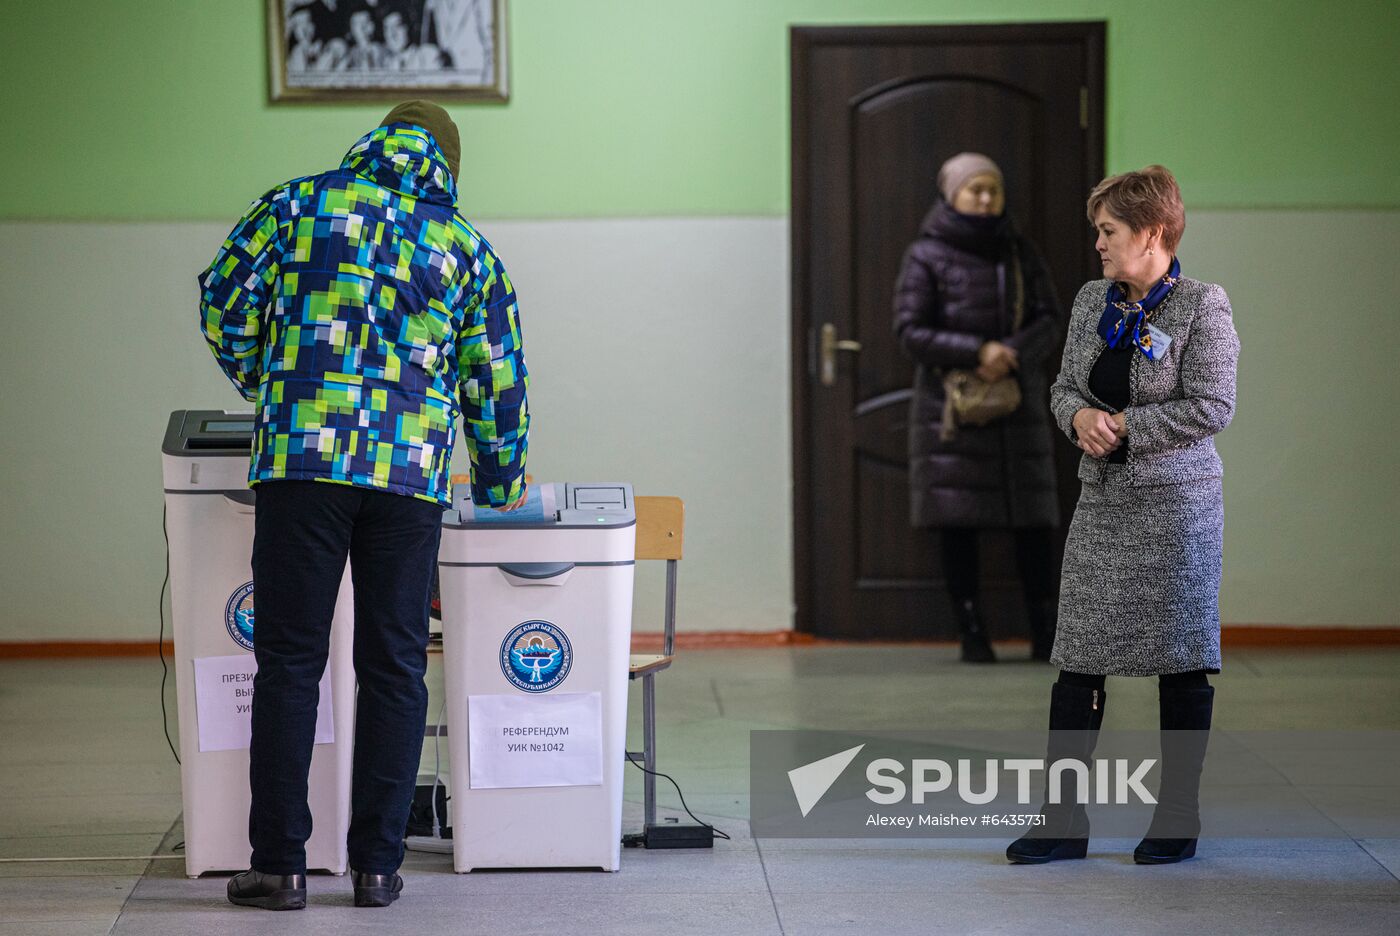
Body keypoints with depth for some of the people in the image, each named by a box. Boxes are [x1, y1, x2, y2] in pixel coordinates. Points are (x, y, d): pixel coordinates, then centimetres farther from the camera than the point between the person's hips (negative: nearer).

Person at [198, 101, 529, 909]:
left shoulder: (300, 204, 10)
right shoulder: (467, 249, 13)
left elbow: (225, 299, 6)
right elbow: (497, 382, 16)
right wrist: (502, 487, 30)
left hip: (301, 457, -1)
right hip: (412, 474, 1)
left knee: (290, 661, 3)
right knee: (393, 666, 8)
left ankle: (281, 865, 3)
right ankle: (378, 864, 9)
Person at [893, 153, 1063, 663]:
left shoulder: (1020, 254, 10)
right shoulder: (926, 257, -1)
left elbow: (1048, 322, 5)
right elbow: (910, 332, -7)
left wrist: (1013, 353, -15)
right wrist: (977, 352, -18)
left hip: (1019, 406, 3)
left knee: (1036, 522, -1)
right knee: (958, 523, -2)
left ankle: (1047, 632, 5)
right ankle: (971, 634, 6)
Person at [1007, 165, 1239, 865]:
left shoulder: (1202, 307, -9)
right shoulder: (1092, 302, 11)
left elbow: (1211, 407, -14)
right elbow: (1064, 387, 15)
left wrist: (1123, 426, -14)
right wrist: (1081, 416, -8)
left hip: (1176, 502, -6)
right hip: (1101, 500, 6)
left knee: (1180, 662, 3)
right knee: (1077, 657, 3)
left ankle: (1178, 817, 14)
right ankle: (1063, 820, 7)